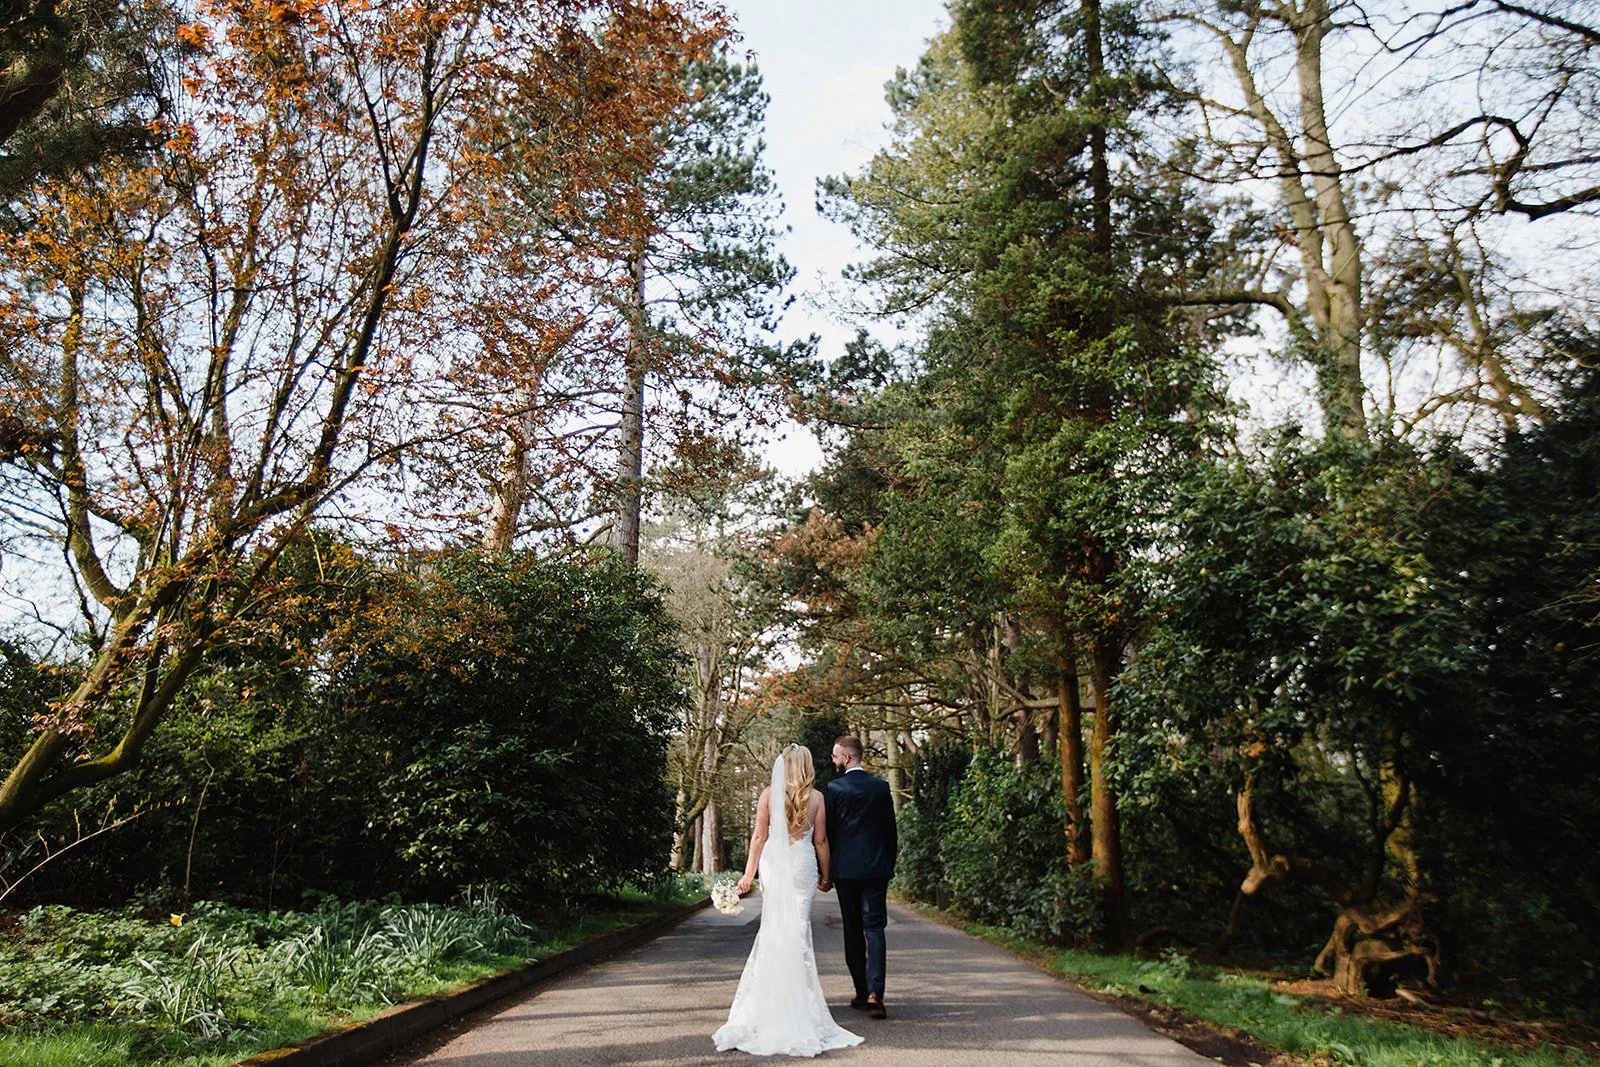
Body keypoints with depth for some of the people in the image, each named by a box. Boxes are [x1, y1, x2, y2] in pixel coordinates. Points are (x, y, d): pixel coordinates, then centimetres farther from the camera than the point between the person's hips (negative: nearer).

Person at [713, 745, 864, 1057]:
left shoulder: (769, 794, -3)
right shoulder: (816, 797, -1)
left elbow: (759, 836, -2)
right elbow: (820, 840, 2)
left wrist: (748, 873, 4)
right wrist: (825, 875, 13)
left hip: (773, 863, 0)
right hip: (803, 865, 0)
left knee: (774, 927, 10)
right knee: (798, 929, 5)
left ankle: (773, 997, 16)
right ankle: (798, 995, 8)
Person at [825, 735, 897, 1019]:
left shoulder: (835, 788, -7)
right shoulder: (881, 787, 2)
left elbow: (827, 832, -4)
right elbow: (890, 830, 6)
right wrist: (890, 865, 16)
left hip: (845, 869, -1)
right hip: (876, 867, 2)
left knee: (853, 931, 10)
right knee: (874, 929, 0)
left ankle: (862, 993, 16)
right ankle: (874, 993, -13)